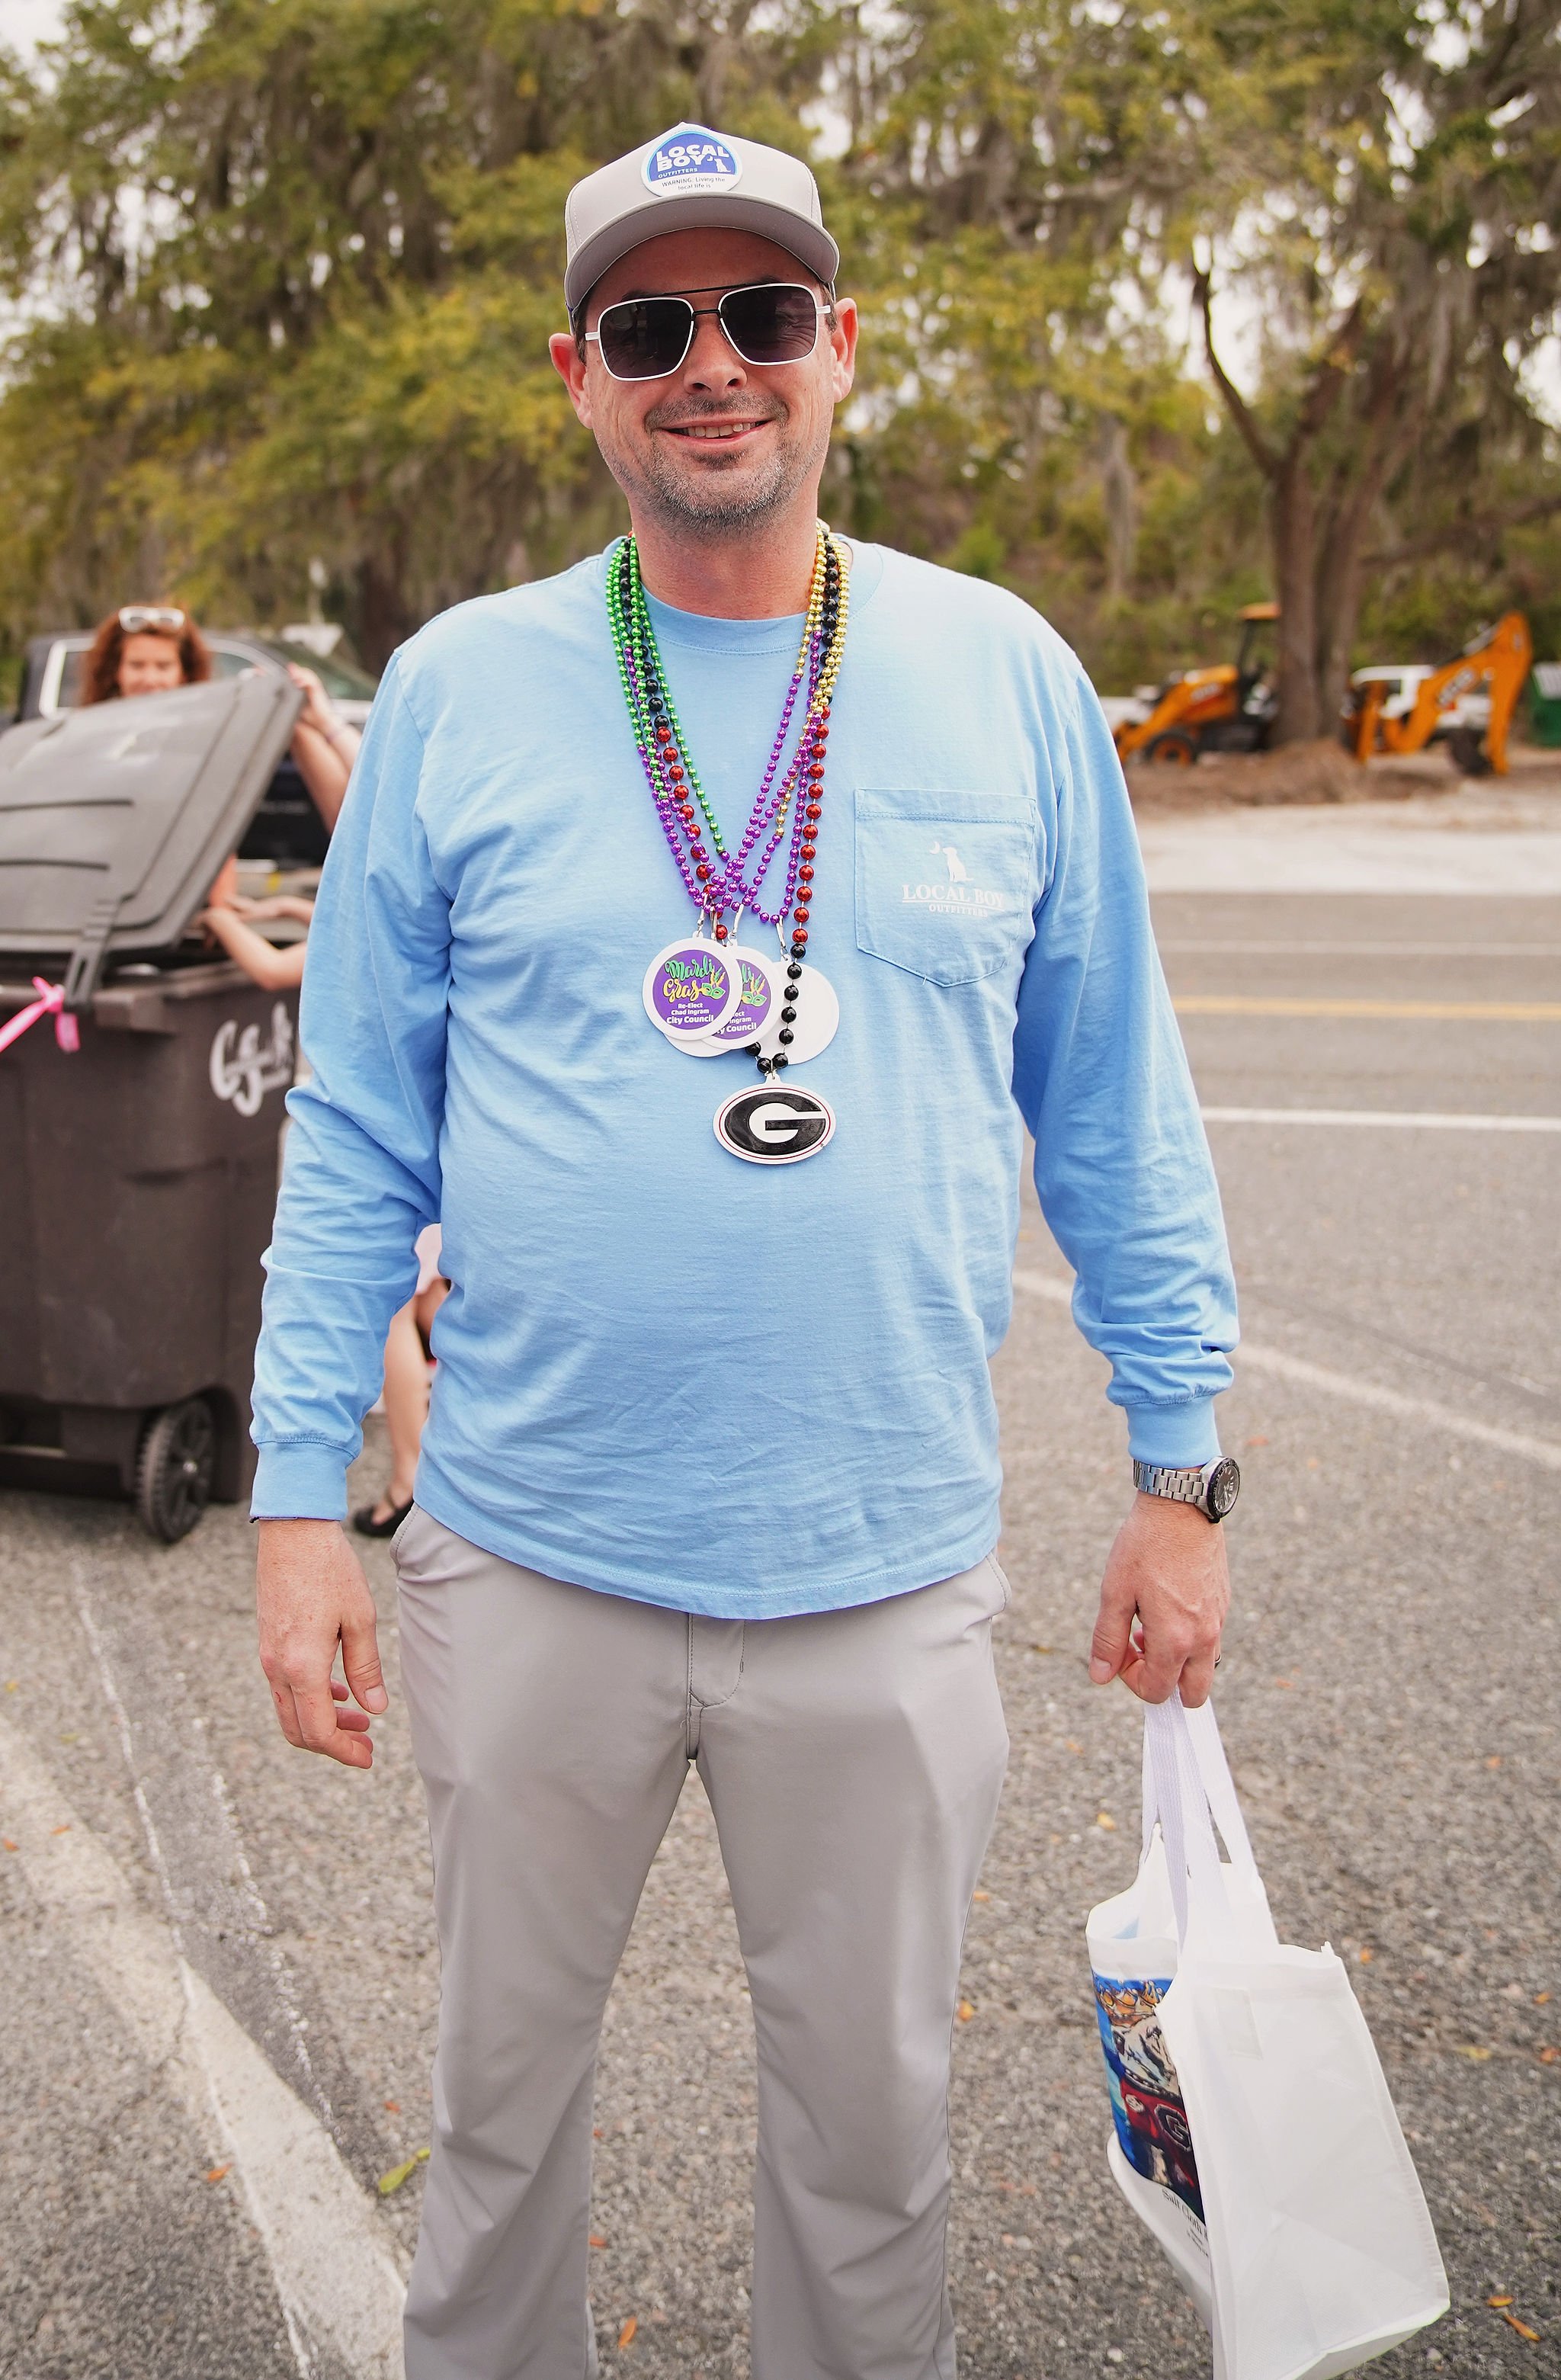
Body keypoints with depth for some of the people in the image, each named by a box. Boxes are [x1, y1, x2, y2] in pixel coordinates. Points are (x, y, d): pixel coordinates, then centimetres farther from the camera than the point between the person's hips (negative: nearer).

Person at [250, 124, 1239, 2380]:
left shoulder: (1006, 676, -1)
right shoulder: (458, 689, -2)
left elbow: (1117, 1112, 4)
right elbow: (356, 1134, 1)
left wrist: (1180, 1474, 4)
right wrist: (302, 1501, -2)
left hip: (887, 1579, 0)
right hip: (524, 1564, 1)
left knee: (873, 2117, 17)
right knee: (502, 2089, 20)